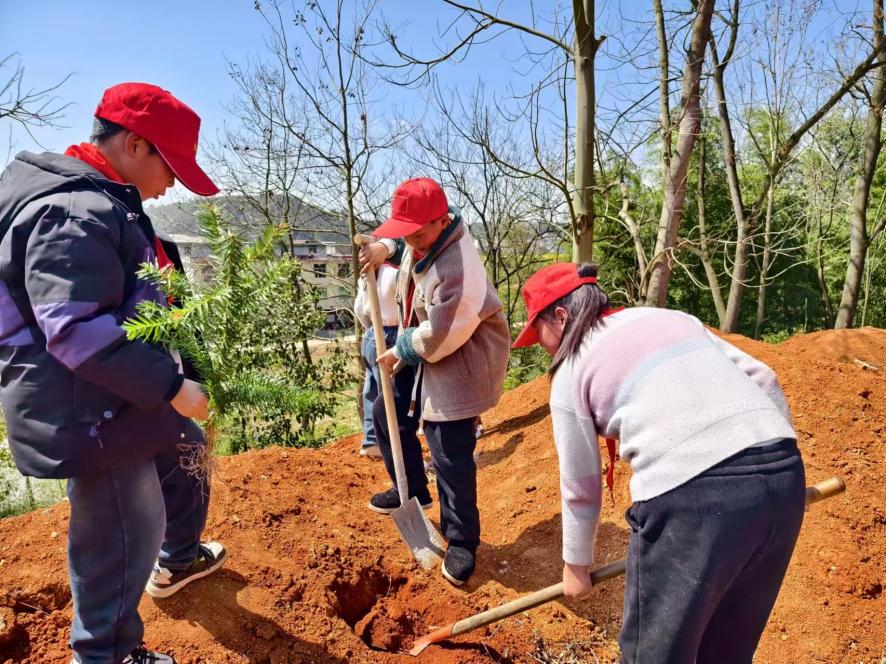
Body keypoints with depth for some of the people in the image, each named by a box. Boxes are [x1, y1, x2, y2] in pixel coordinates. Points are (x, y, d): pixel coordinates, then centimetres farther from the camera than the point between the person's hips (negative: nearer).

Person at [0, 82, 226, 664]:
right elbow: (75, 329, -31)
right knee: (125, 536, 3)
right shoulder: (76, 212, -23)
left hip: (117, 399, 11)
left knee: (187, 453, 28)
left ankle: (178, 560, 49)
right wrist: (171, 385, -28)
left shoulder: (100, 203, 12)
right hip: (88, 413, -11)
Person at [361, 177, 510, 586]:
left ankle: (462, 542, 16)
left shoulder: (458, 272, -34)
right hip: (423, 351, 10)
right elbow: (409, 245, 22)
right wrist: (384, 248, 1)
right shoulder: (426, 240, -5)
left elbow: (437, 340, -28)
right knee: (387, 413, 20)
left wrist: (399, 351, -10)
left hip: (458, 365, -10)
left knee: (451, 457, -5)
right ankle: (412, 490, 40)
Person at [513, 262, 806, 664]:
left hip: (690, 498, -7)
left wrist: (575, 565, 27)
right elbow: (763, 380, 17)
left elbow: (580, 489, 13)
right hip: (783, 475, 7)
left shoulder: (571, 374, 7)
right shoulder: (672, 317, 21)